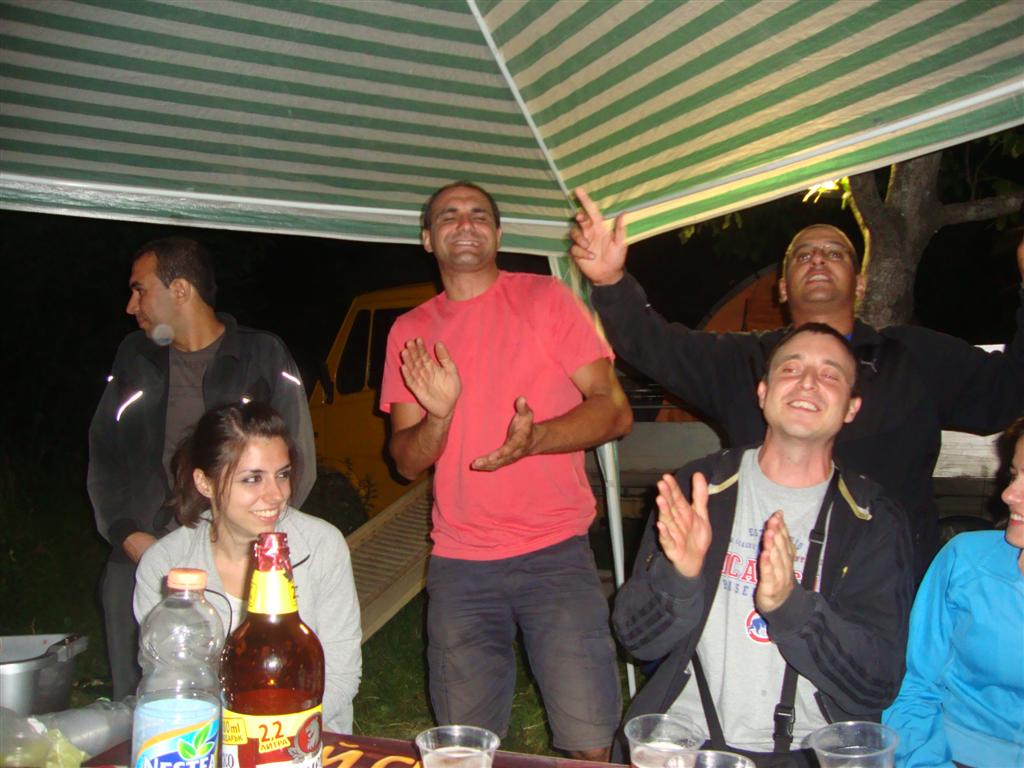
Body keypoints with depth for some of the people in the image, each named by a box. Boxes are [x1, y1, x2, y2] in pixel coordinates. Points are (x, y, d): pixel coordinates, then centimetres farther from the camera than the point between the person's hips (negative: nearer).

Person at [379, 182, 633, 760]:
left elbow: (615, 410, -5)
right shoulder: (411, 332, 9)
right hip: (459, 561, 3)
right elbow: (408, 462, 8)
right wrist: (439, 416, -14)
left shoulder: (544, 298, 1)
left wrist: (535, 437, -23)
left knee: (591, 744, -4)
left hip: (555, 551, -2)